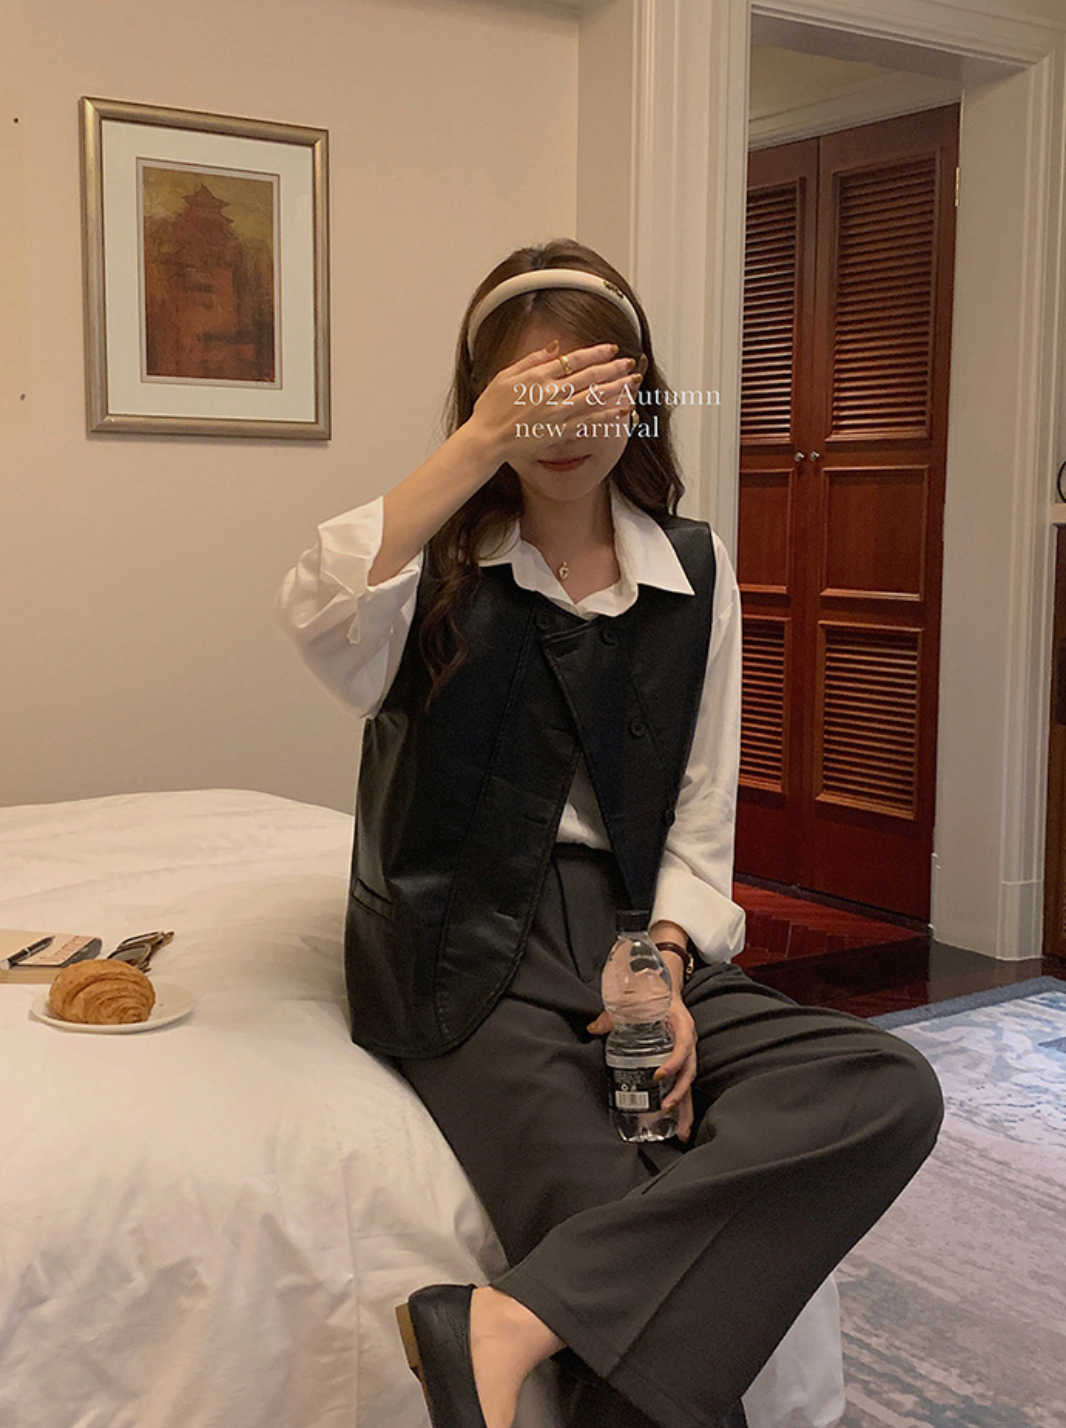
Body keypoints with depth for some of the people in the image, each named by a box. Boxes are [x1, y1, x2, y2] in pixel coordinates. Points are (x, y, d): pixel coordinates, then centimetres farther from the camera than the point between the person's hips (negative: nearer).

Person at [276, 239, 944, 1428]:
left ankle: (516, 1318, -28)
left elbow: (698, 813, 10)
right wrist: (481, 443, -26)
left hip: (631, 927, 4)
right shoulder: (441, 560, 2)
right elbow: (317, 616, -23)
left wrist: (665, 964, -8)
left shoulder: (694, 571, 11)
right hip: (469, 943, -4)